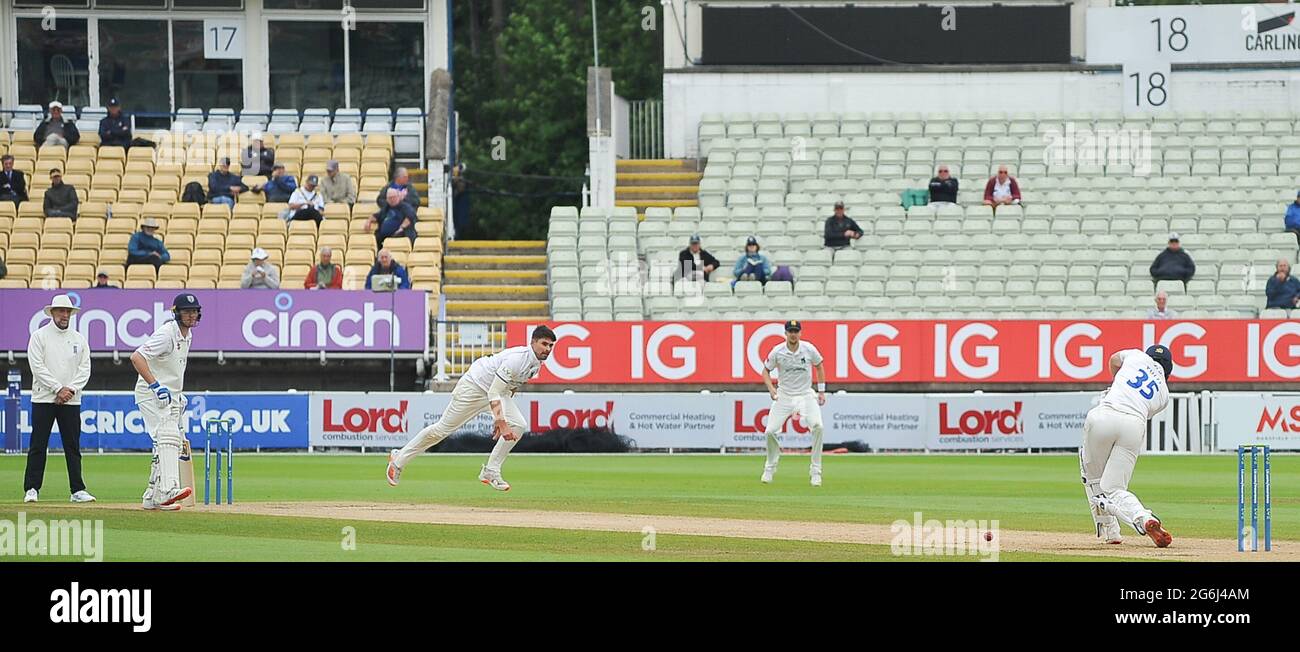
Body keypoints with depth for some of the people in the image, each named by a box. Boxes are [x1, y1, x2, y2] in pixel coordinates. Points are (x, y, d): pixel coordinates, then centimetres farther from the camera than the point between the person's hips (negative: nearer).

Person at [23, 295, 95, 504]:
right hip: (44, 399, -3)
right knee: (38, 445, -4)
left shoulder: (79, 339, 12)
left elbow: (85, 369, 7)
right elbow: (38, 368, -8)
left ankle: (78, 490, 3)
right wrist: (58, 389, -14)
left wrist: (70, 389, -9)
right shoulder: (39, 336, 1)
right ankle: (32, 489, -1)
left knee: (73, 447, 2)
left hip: (71, 400, 3)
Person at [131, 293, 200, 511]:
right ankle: (168, 489, -39)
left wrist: (179, 394, 22)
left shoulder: (187, 334, 13)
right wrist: (155, 386, -33)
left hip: (171, 396, 10)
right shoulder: (167, 334, -18)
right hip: (152, 395, -10)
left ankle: (152, 497, 16)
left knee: (171, 443, 10)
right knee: (168, 436, -25)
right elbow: (137, 357, -28)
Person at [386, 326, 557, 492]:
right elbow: (494, 393, -36)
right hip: (473, 388, -8)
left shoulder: (537, 363, -2)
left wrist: (500, 420, 16)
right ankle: (399, 459, 14)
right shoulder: (517, 359, -32)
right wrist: (502, 423, -43)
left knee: (519, 426, -9)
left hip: (498, 392, 8)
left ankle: (491, 473, -2)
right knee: (443, 428, -1)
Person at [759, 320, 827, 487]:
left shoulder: (809, 349, -7)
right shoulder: (777, 351, -8)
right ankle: (770, 467, 19)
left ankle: (815, 470, -13)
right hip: (784, 396, 1)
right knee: (770, 431, -9)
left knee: (817, 426, -23)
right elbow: (766, 371, 6)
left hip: (805, 394, -1)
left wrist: (821, 391, 8)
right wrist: (771, 389, -12)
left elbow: (819, 366, 11)